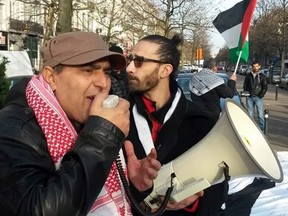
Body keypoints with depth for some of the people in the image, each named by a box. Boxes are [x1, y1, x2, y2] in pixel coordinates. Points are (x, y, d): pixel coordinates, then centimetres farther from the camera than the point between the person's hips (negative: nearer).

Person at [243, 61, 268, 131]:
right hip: (249, 98, 2)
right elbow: (245, 85, 12)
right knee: (250, 114, 7)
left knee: (261, 115, -5)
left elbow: (265, 87, 2)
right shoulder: (248, 76, 8)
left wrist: (261, 95, -7)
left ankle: (262, 129, 3)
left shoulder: (262, 76, 3)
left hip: (258, 97, -2)